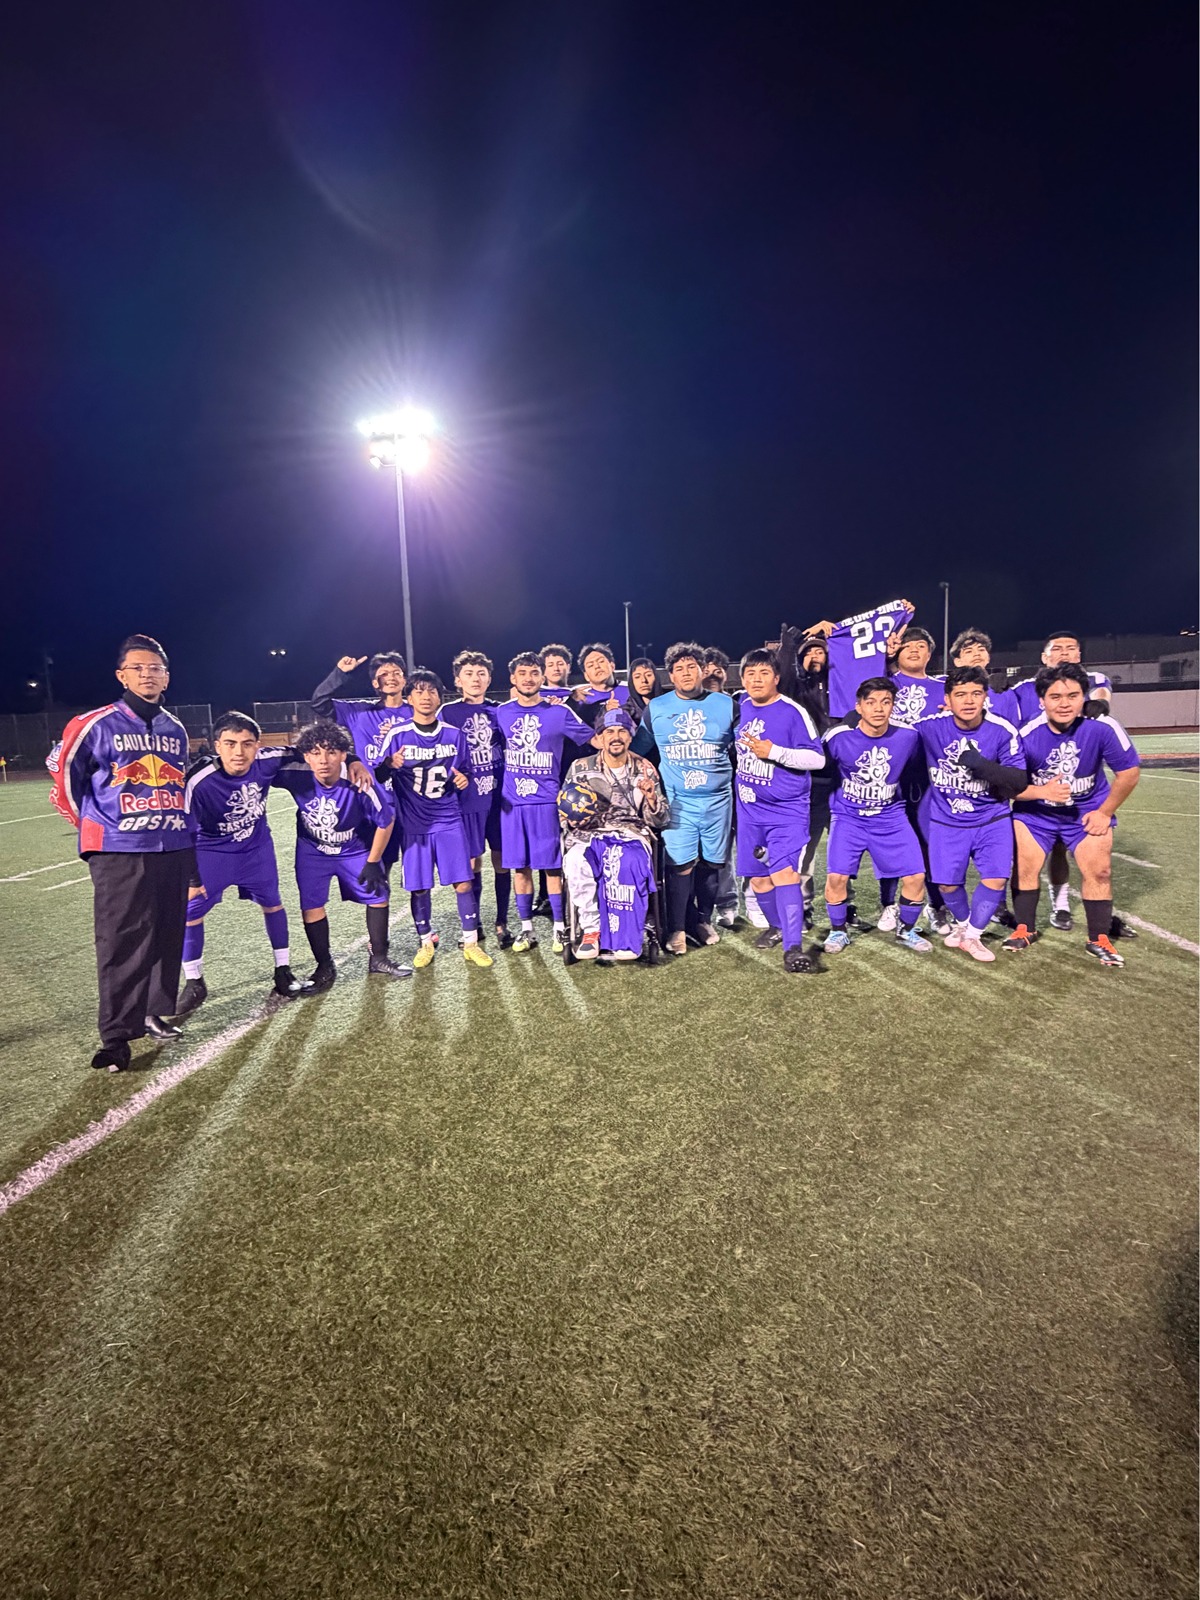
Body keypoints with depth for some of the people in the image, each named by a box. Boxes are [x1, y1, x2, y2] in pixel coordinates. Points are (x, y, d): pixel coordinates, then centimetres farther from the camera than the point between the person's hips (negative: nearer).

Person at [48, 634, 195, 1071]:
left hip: (174, 850, 5)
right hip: (120, 854, -5)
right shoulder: (96, 725, -4)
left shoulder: (176, 730, 11)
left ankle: (155, 1013, 25)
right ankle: (116, 1036, 2)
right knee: (121, 943, -5)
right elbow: (63, 775, 4)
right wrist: (94, 826, 8)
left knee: (167, 937, 10)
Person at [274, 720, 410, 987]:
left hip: (356, 849, 0)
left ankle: (379, 958, 26)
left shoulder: (360, 783, -33)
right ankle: (325, 968, 16)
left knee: (378, 896, 5)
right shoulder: (296, 774, -31)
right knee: (312, 906, -5)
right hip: (312, 850, 1)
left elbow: (386, 821, -18)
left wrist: (373, 862, -11)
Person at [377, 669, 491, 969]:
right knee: (419, 887, 4)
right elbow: (379, 777, -1)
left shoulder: (455, 735, 3)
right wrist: (391, 764, -24)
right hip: (413, 824, -1)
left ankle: (471, 943, 11)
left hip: (449, 821, 1)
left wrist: (464, 780, -10)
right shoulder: (398, 736, -4)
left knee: (464, 882, -3)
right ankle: (426, 943, 23)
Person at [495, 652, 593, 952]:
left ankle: (559, 928, 13)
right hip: (512, 801, 2)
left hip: (546, 800, -2)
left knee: (553, 866, 0)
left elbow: (594, 740, 4)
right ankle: (526, 929, 19)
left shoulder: (559, 712, 0)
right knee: (519, 867, 7)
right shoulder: (501, 713, 6)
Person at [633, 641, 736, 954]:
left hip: (718, 799, 1)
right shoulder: (655, 708, 5)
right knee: (681, 864, -9)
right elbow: (638, 751, 13)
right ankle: (676, 929, 3)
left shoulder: (726, 704, 4)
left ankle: (703, 920, 26)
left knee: (711, 862, 8)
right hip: (677, 800, -1)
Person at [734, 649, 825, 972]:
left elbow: (818, 758, -17)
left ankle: (793, 948, -19)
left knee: (784, 873, -20)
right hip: (750, 809, 6)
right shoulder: (742, 705, 5)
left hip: (787, 810, -6)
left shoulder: (793, 712, -13)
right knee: (758, 877, 12)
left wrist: (773, 752, -25)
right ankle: (779, 926, 36)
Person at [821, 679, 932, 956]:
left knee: (916, 876, -5)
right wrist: (833, 800, 6)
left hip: (890, 817, 2)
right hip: (849, 816, -2)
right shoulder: (838, 737, -16)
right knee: (837, 876, -16)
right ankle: (838, 931, 11)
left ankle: (905, 930, 22)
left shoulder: (907, 736, -9)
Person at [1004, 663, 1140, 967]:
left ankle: (1099, 939, 16)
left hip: (1088, 811, 0)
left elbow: (1129, 771, -10)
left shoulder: (1103, 728, -24)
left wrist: (1104, 813, -6)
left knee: (1099, 872, -2)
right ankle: (1025, 929, 17)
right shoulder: (1027, 734, -25)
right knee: (1023, 866, -3)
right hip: (1036, 811, 0)